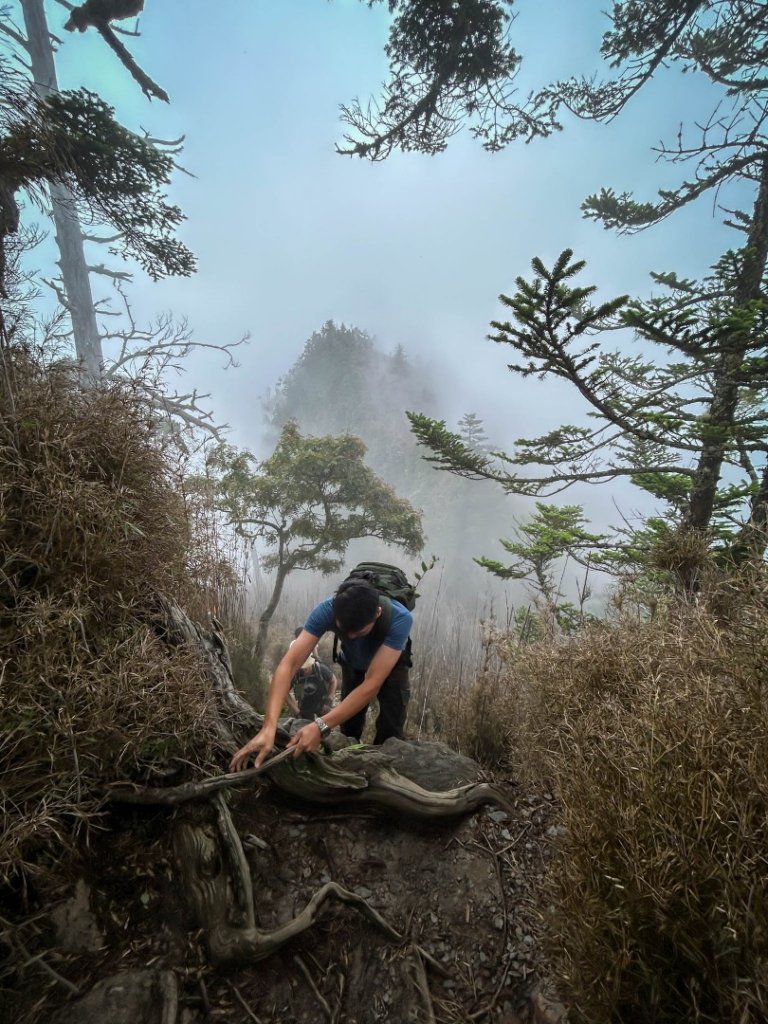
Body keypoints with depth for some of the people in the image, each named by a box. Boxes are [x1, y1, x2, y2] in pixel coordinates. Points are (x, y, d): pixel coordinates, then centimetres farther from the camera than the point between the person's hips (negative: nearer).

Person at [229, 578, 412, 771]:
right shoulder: (326, 610, -38)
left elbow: (372, 684, -46)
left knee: (389, 733, -15)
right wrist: (269, 727, -54)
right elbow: (289, 663, -42)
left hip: (391, 664, -2)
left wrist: (321, 727, -54)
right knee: (349, 729, 6)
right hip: (353, 663, 2)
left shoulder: (400, 619, -44)